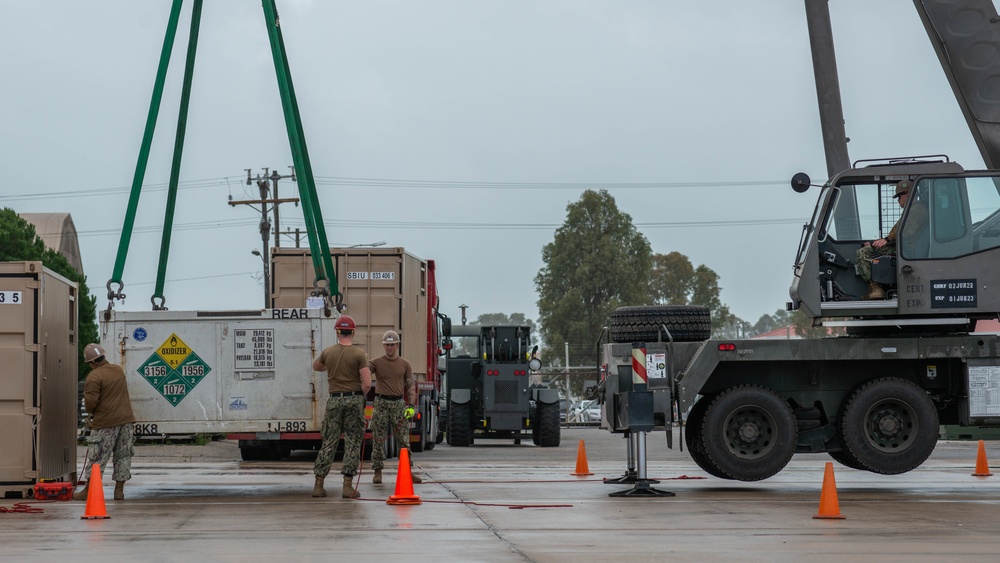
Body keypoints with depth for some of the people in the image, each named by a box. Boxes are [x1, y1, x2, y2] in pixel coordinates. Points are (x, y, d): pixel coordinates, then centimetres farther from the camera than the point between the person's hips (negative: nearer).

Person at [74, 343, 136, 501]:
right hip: (125, 418, 6)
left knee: (98, 457, 1)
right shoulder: (119, 370, 9)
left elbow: (90, 402, -17)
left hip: (105, 422, -6)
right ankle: (119, 490, 11)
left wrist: (90, 410, 4)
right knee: (123, 455, 9)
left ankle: (88, 490, 7)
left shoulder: (94, 376, -13)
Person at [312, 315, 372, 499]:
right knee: (353, 442, 3)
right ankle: (348, 485, 0)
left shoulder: (328, 352, 3)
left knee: (328, 442, 9)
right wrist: (359, 396, 8)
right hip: (354, 400, -3)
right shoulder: (359, 354, -7)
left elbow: (315, 367, 25)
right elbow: (367, 384, -12)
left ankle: (318, 484, 8)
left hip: (334, 400, 3)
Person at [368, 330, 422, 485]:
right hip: (381, 403, -1)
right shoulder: (377, 363, 3)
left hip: (399, 404, 1)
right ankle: (378, 472, 6)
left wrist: (411, 405, -3)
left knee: (404, 440, 1)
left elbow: (411, 386, 7)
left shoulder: (405, 364, 7)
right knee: (378, 440, 0)